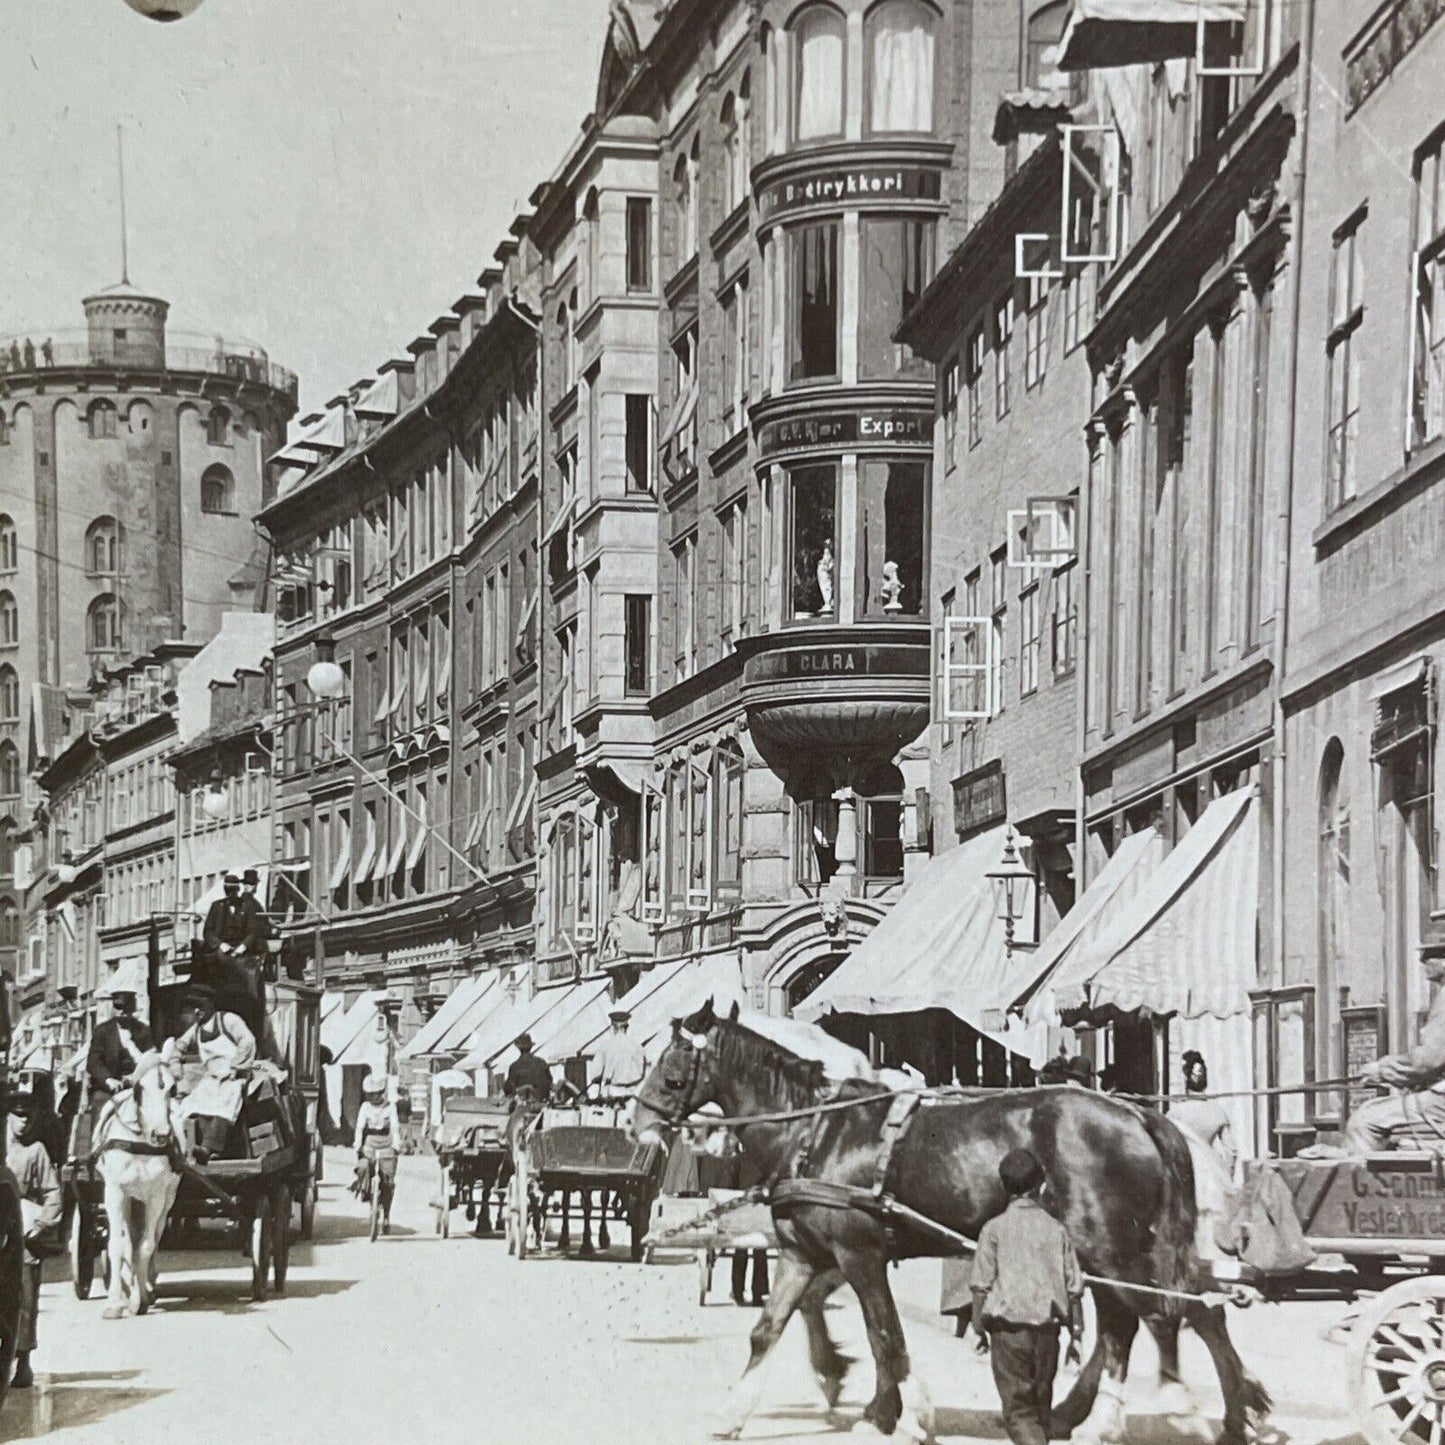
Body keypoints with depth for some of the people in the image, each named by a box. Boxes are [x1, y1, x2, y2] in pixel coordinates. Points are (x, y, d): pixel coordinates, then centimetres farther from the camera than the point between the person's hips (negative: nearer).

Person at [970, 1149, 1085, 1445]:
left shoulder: (995, 1229, -4)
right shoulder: (1056, 1229, 3)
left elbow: (981, 1287, -6)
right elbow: (1074, 1289, 2)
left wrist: (979, 1330, 4)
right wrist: (1075, 1334, 8)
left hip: (1008, 1329, -3)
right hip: (1047, 1331, 3)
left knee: (1018, 1410, -2)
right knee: (1041, 1407, 17)